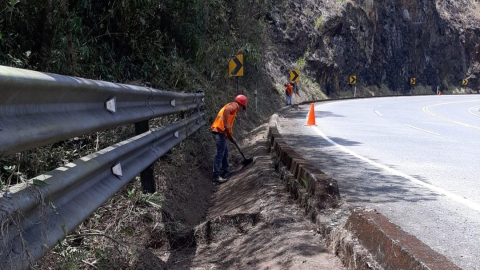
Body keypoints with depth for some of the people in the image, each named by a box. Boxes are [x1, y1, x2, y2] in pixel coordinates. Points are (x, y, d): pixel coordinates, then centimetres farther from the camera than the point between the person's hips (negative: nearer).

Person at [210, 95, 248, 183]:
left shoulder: (231, 106, 26)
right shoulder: (234, 105, -2)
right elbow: (226, 110, -27)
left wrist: (232, 138, 29)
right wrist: (226, 125, -27)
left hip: (219, 131, 10)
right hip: (220, 130, -10)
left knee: (225, 152, 21)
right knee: (220, 153, -10)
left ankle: (225, 171, 32)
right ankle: (216, 176, -11)